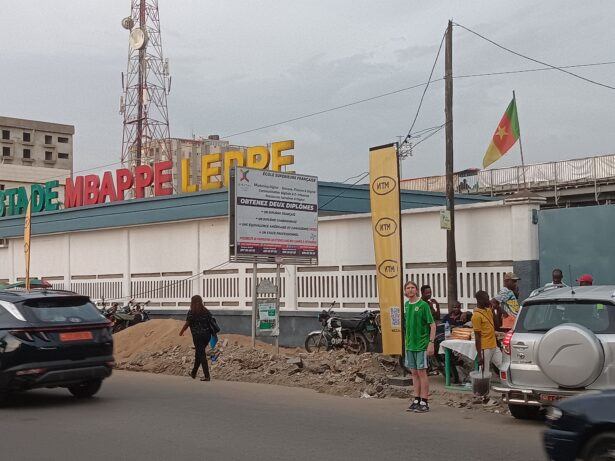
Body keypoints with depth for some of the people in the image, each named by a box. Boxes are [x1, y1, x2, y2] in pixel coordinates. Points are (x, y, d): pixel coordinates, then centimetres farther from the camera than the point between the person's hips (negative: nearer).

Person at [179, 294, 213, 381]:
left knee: (201, 355, -3)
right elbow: (211, 323, 7)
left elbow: (187, 324, -6)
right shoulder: (206, 311, 7)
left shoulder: (191, 312, -8)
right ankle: (193, 373, 31)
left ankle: (207, 376, -8)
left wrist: (181, 332, 9)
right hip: (207, 335, 6)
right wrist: (211, 332, 16)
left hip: (198, 336, -6)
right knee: (198, 353, 19)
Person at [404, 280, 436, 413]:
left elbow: (432, 325, -10)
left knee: (422, 372, -3)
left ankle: (424, 402, 2)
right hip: (410, 345, 6)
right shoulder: (406, 305, 9)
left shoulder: (423, 305, -10)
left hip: (422, 345, -6)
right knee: (414, 373, 11)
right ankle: (416, 400, 18)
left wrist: (431, 343, -17)